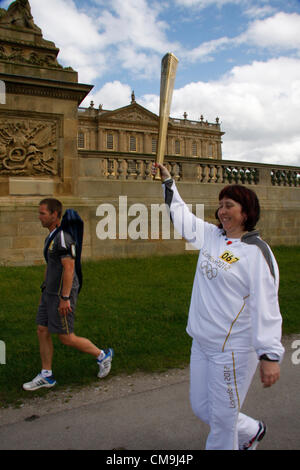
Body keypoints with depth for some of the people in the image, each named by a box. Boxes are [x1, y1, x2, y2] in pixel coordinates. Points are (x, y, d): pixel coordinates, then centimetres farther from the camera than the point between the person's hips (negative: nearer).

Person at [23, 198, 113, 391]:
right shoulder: (51, 236, 12)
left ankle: (102, 355, 18)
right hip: (50, 292, 10)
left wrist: (64, 298, -24)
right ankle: (46, 376, 22)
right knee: (43, 331, 10)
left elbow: (69, 269, -24)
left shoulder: (63, 238, -20)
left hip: (62, 294, -10)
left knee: (66, 337, 0)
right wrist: (45, 291, 23)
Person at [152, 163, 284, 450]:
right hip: (202, 342, 8)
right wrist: (167, 182, 19)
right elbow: (181, 215, 19)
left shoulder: (256, 251, -15)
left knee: (222, 418, 6)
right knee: (201, 408, 20)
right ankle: (251, 431, 45)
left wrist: (270, 355, -23)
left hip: (234, 348, -8)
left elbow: (266, 305, -20)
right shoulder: (210, 236, 5)